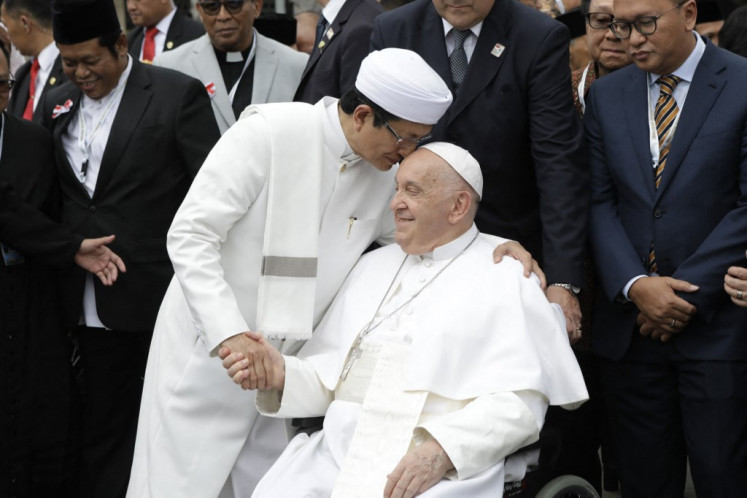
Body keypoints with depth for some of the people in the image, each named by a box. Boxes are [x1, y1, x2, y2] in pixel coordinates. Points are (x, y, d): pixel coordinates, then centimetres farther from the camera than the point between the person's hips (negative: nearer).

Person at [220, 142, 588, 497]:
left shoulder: (506, 281, 5)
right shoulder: (374, 265, 22)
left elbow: (521, 401, -6)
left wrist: (444, 449, -19)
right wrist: (282, 375, -2)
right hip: (339, 456, 5)